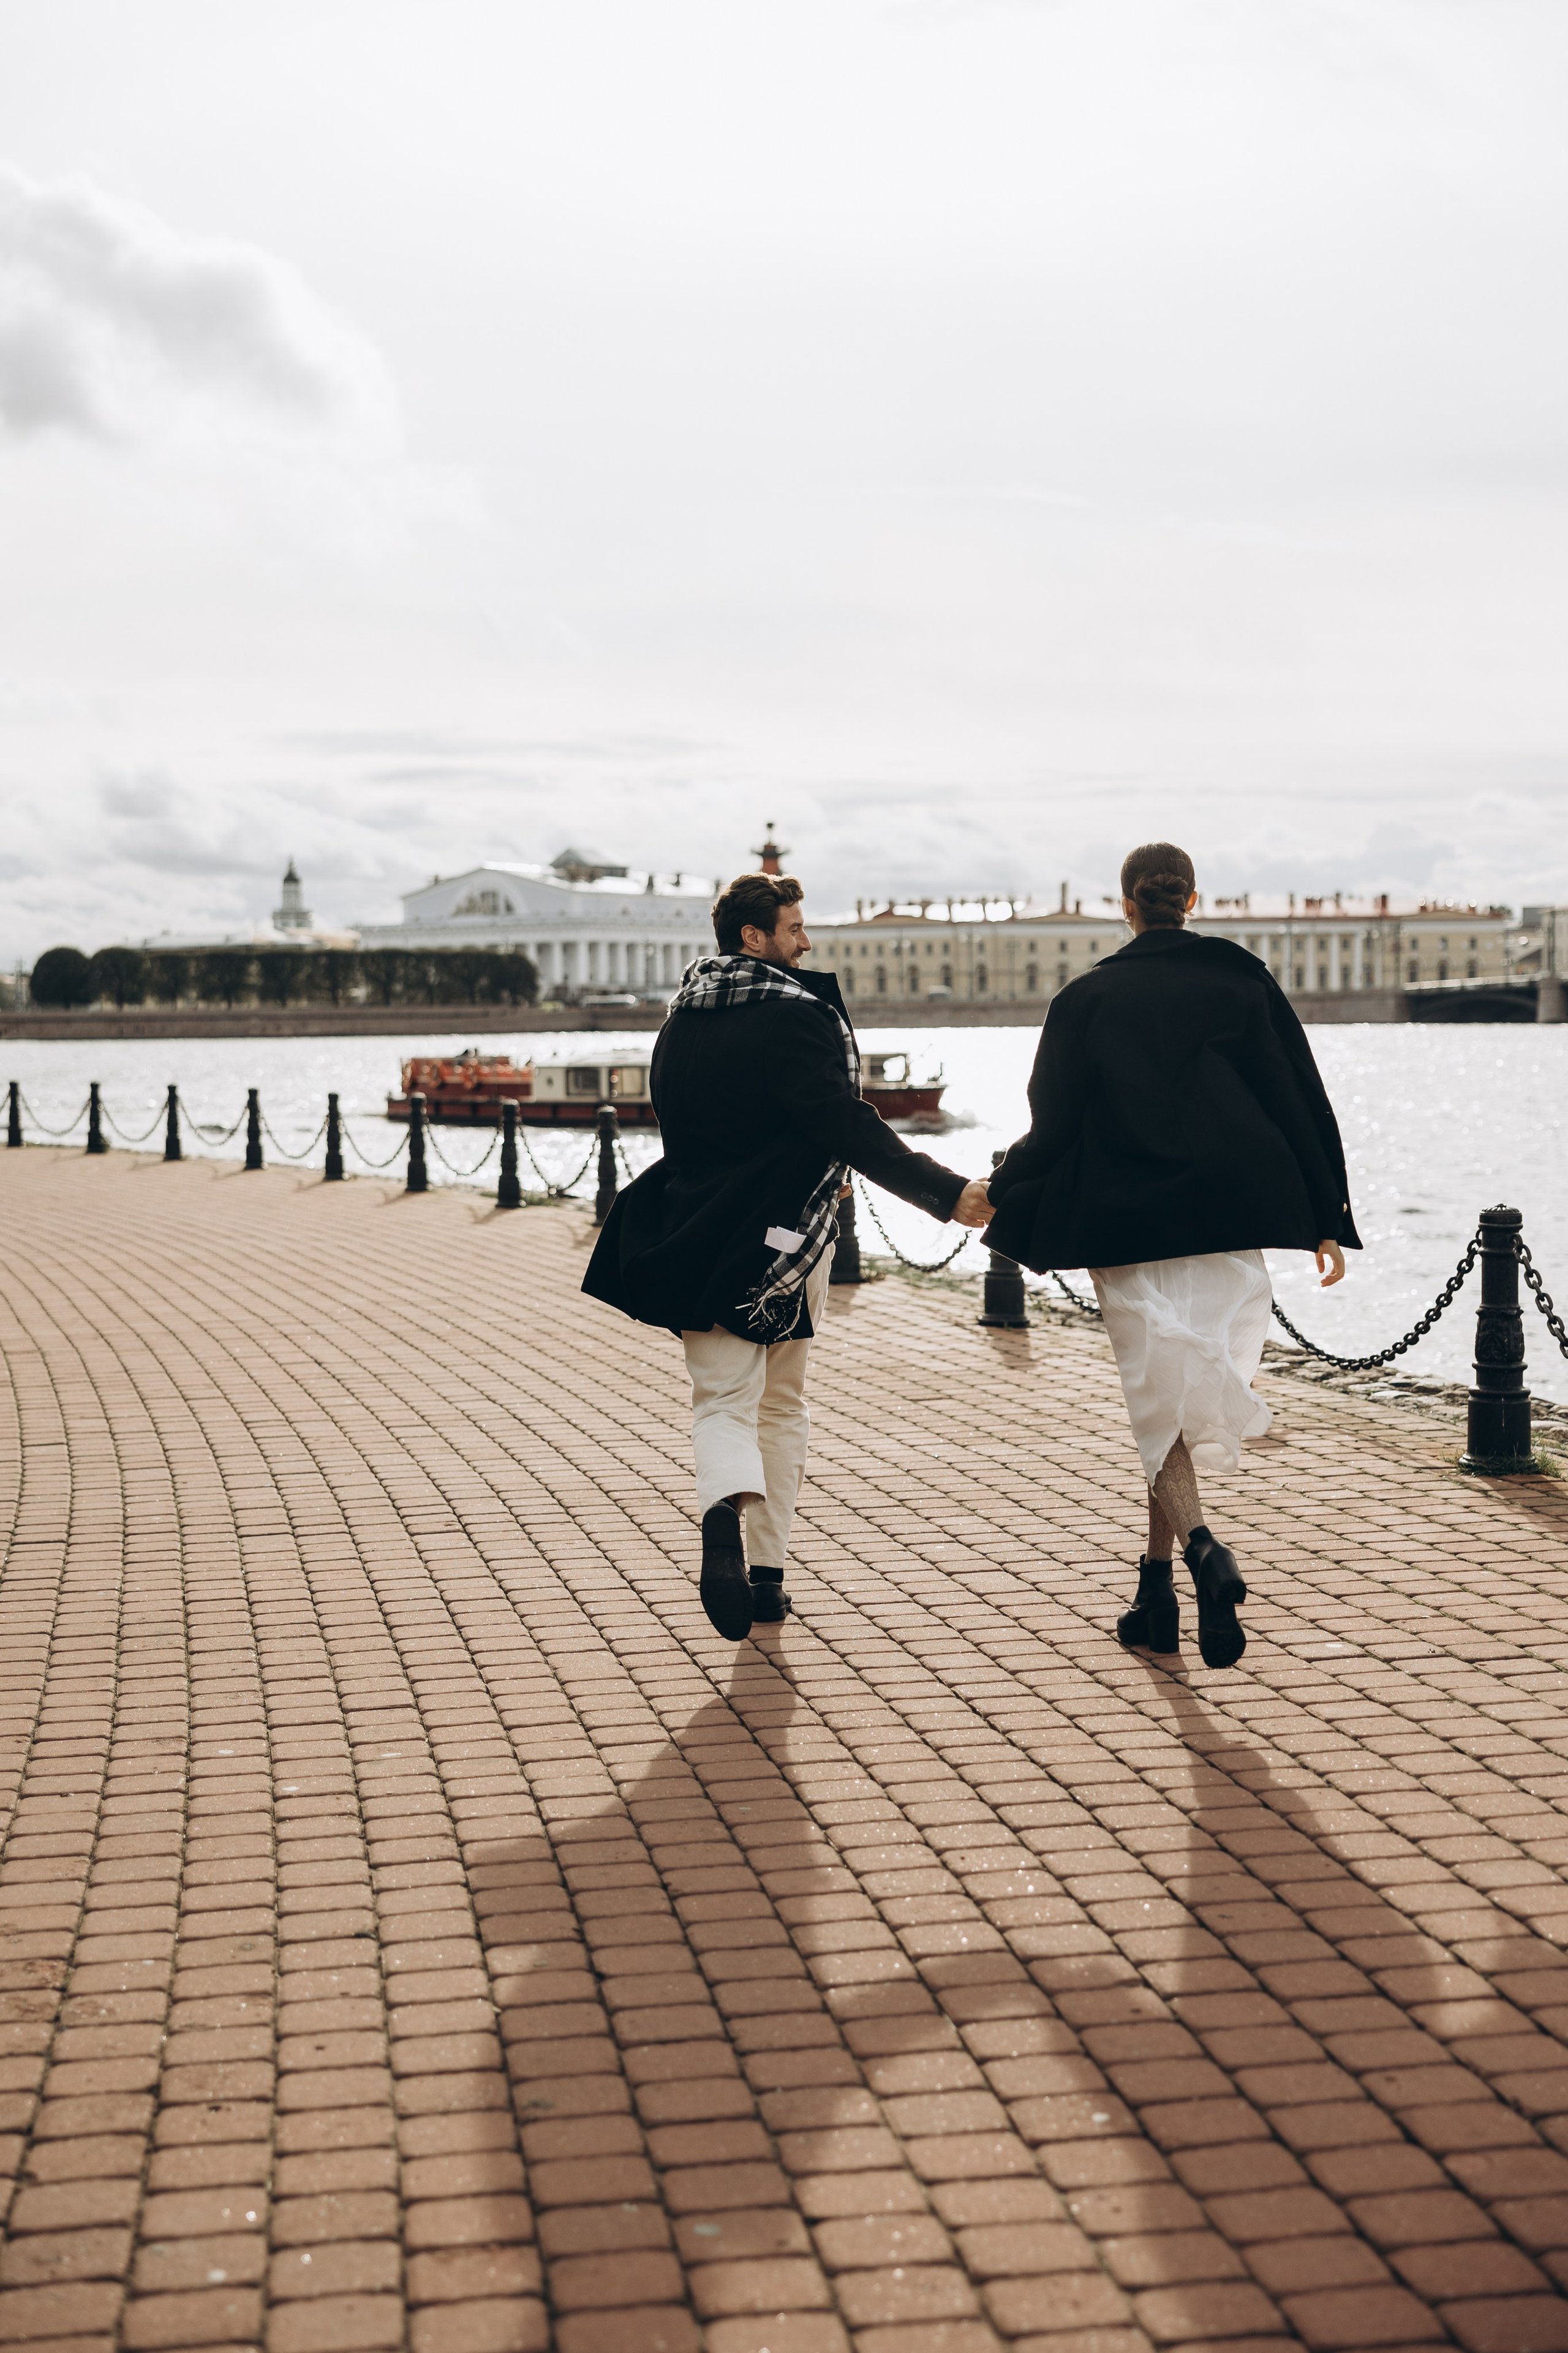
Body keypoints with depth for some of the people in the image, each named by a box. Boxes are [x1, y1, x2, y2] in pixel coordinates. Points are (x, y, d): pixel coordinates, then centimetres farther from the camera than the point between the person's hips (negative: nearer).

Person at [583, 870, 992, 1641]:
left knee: (722, 1399, 1)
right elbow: (848, 1127, -22)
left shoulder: (680, 1022, 8)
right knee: (782, 1405, 13)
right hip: (785, 1238, -3)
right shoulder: (792, 1017, -13)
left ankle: (725, 1513, -31)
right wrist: (946, 1194, -22)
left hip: (698, 1237, 3)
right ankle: (767, 1573, 14)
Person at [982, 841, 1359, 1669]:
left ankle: (1203, 1548, -24)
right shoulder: (1244, 981, 4)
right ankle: (1158, 1583, 14)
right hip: (1228, 1217, 2)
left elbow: (1055, 1122, 1)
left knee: (1160, 1398, 0)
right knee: (1191, 1391, 10)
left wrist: (999, 1198, 16)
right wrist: (1328, 1220, 9)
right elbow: (1300, 1100, 4)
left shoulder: (1087, 999, 1)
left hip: (1126, 1222, -1)